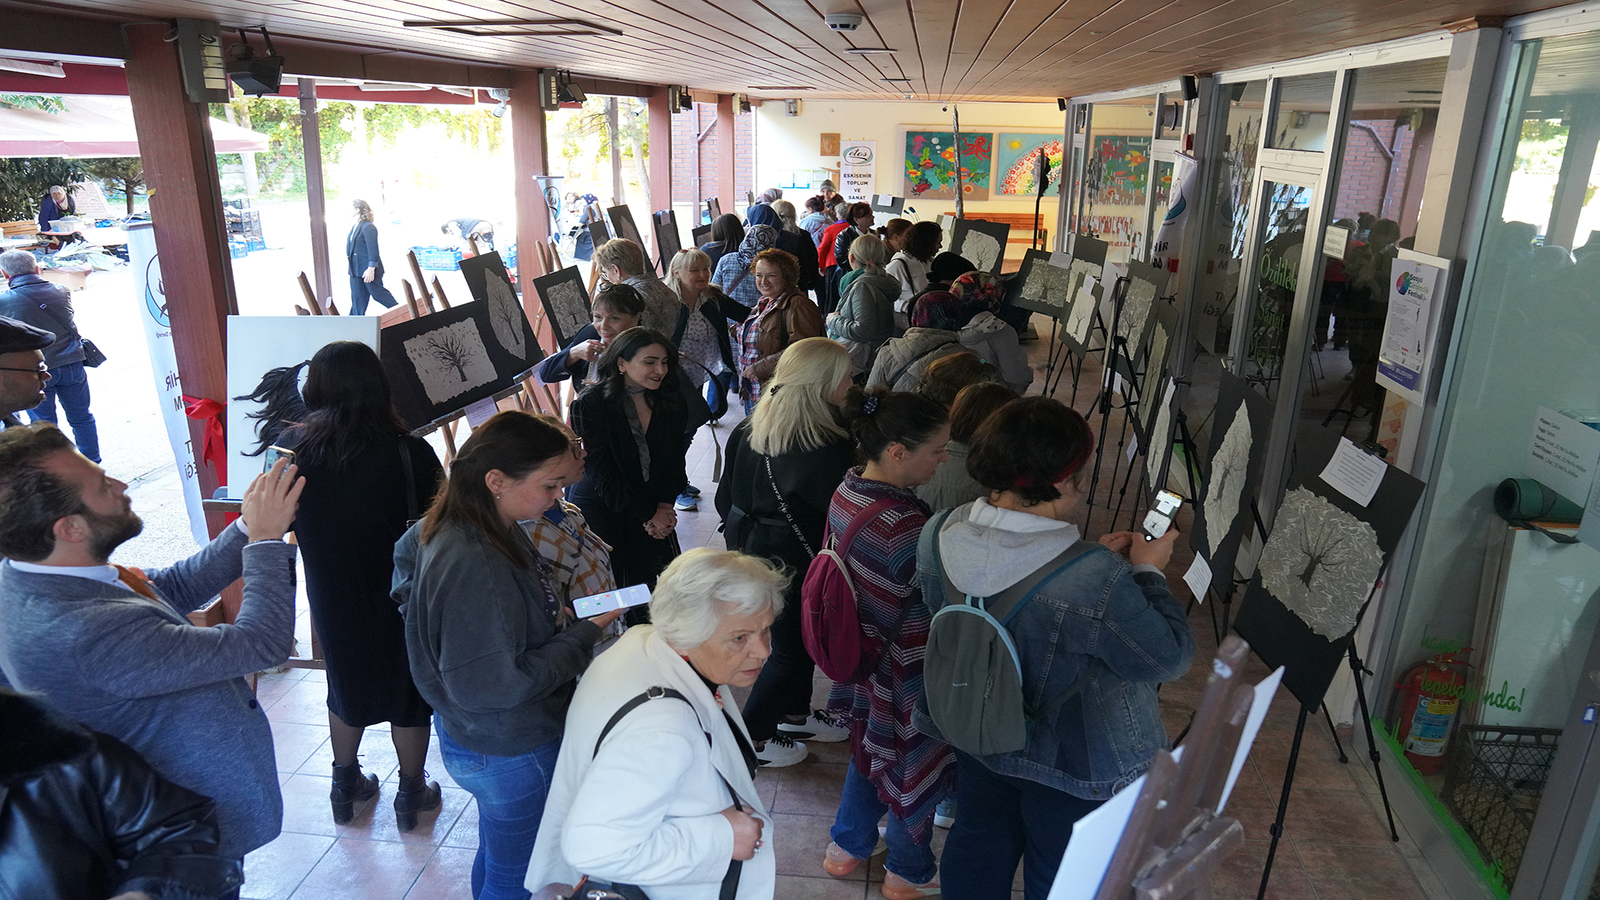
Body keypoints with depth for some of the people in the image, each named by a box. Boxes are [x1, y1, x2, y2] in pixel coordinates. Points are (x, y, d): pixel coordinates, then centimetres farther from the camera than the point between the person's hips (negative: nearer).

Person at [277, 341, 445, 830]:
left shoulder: (291, 447, -11)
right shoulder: (408, 451, -23)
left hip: (332, 596, 3)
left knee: (347, 682, 25)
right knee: (410, 688, 16)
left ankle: (345, 786, 42)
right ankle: (411, 794, 32)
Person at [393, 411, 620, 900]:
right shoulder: (473, 566, -35)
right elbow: (488, 687, -32)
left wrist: (554, 618, 1)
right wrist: (583, 634, -24)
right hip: (510, 751, -9)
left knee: (496, 852, 30)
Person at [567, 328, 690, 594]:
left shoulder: (672, 401, 1)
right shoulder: (590, 405, -14)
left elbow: (674, 457, 6)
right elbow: (600, 472, -15)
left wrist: (664, 505, -9)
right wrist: (648, 514, -14)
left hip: (654, 509, 4)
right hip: (600, 510, -4)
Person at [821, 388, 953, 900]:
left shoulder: (847, 491, -8)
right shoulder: (905, 526, -35)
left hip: (863, 655, 7)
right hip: (906, 674, -7)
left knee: (871, 749, 29)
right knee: (916, 762, 18)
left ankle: (847, 847, 49)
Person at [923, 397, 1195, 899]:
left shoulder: (941, 533, -17)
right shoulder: (1095, 581, -37)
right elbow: (1169, 658, -21)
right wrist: (1147, 572, -9)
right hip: (1072, 763, -5)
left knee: (978, 845, 29)